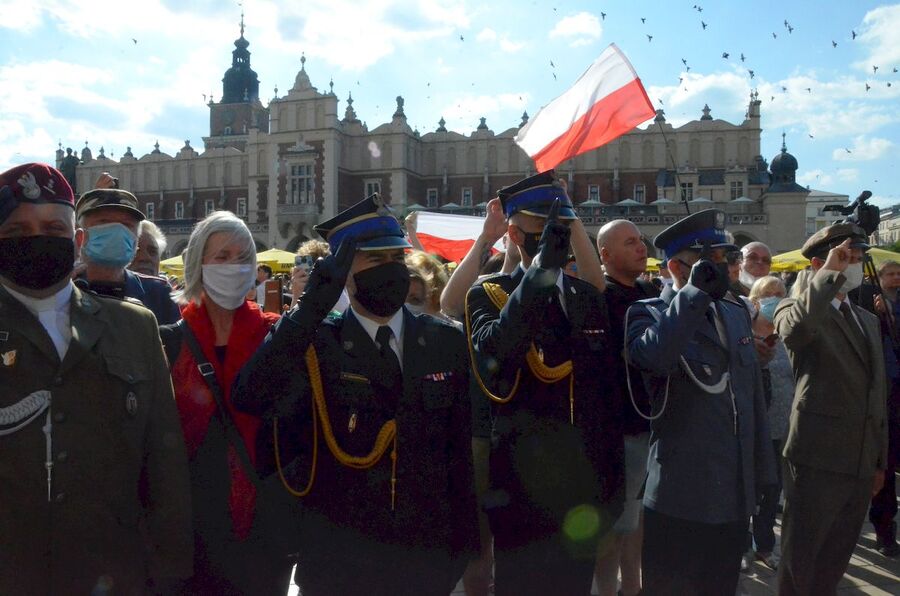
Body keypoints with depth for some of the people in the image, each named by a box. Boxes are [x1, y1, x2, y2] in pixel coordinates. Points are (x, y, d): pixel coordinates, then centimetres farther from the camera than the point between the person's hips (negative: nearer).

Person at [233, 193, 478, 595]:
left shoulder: (447, 343, 0)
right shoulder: (315, 344, -7)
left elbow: (464, 445, 3)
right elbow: (248, 398, -24)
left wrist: (467, 535, 1)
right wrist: (310, 310, -31)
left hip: (429, 549, 3)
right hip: (338, 555, -2)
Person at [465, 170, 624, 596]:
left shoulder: (589, 298, 9)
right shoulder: (487, 295, -5)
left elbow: (607, 395, 11)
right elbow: (492, 353, -28)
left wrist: (612, 483, 9)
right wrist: (541, 267, -31)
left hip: (584, 493, 4)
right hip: (521, 492, -4)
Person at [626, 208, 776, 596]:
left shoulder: (737, 313, 13)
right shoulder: (650, 314, -7)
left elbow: (753, 398, 18)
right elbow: (653, 355, -33)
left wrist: (762, 473, 17)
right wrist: (697, 292, -25)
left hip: (736, 496, 7)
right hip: (681, 499, -6)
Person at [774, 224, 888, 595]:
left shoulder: (868, 320, 16)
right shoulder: (795, 309, -7)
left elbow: (877, 394, 19)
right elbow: (795, 328, -35)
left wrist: (880, 461, 19)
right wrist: (831, 272, -25)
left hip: (861, 464, 7)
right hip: (817, 459, -7)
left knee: (834, 561, 18)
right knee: (799, 561, 4)